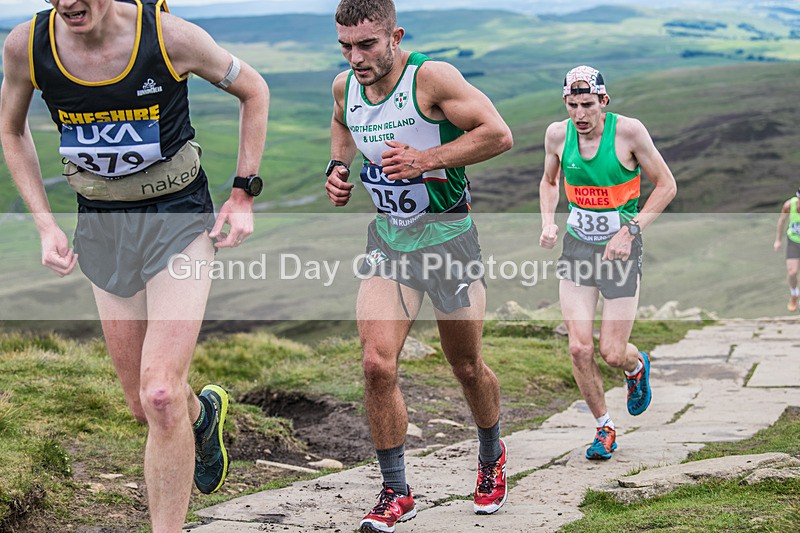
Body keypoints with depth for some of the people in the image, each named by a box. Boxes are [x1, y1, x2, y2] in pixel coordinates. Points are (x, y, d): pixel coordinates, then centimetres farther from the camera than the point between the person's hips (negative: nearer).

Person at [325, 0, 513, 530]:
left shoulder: (431, 77, -18)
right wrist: (338, 165, 6)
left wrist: (426, 159, -27)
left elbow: (498, 134, -20)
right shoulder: (345, 86, 1)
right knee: (377, 364, -13)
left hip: (449, 235, -4)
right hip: (387, 240, 4)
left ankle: (492, 457, 40)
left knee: (468, 368, 11)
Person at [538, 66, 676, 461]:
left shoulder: (628, 131, -14)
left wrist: (630, 231, -14)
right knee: (579, 347, -7)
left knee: (613, 354, -4)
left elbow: (666, 186, -6)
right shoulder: (558, 134, -3)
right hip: (576, 247, 3)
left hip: (620, 250, -3)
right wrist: (548, 222, 0)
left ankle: (636, 366, 35)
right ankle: (604, 427, 14)